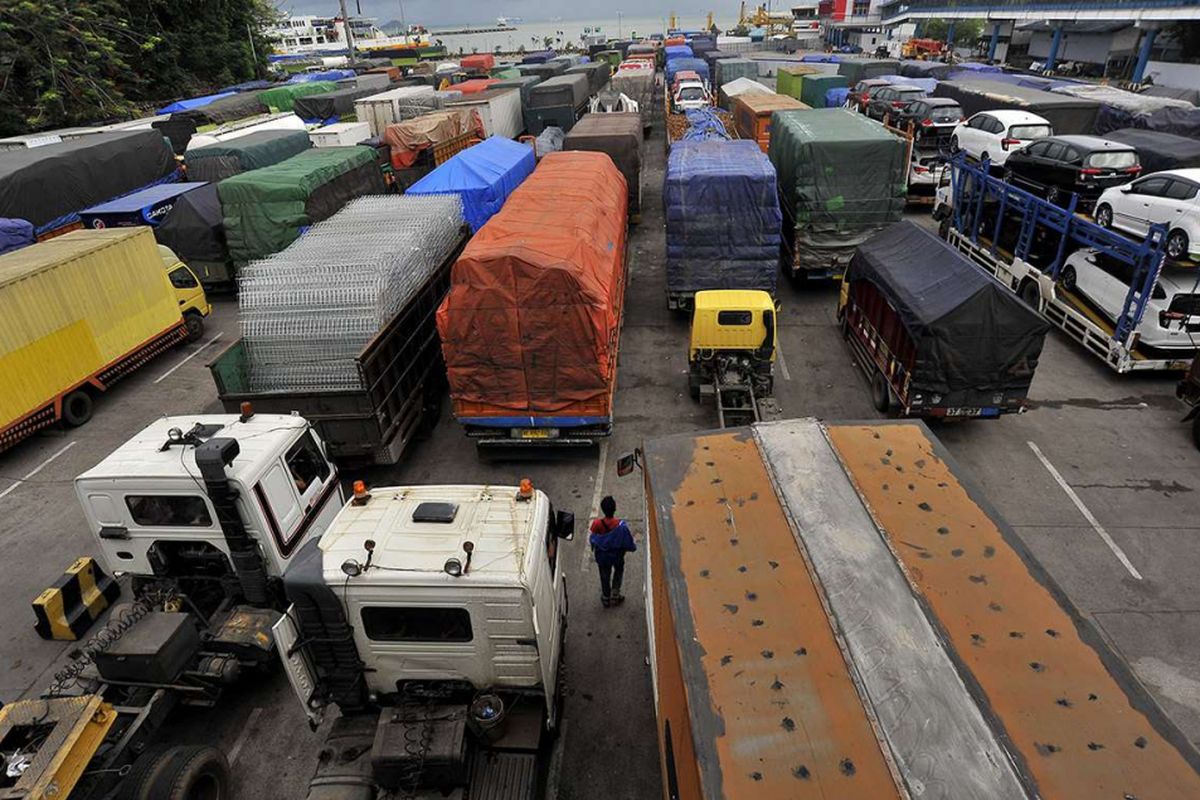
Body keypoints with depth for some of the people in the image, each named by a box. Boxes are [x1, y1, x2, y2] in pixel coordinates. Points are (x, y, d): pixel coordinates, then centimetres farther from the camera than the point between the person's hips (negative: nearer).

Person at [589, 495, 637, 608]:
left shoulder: (597, 524, -29)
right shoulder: (621, 525, -32)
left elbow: (592, 540, -12)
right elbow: (628, 542, -19)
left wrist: (594, 549, 10)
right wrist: (632, 547, 4)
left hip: (602, 555, 1)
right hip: (617, 555, -1)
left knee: (605, 575, 24)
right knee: (619, 571, 30)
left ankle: (606, 598, 42)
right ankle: (615, 595, 36)